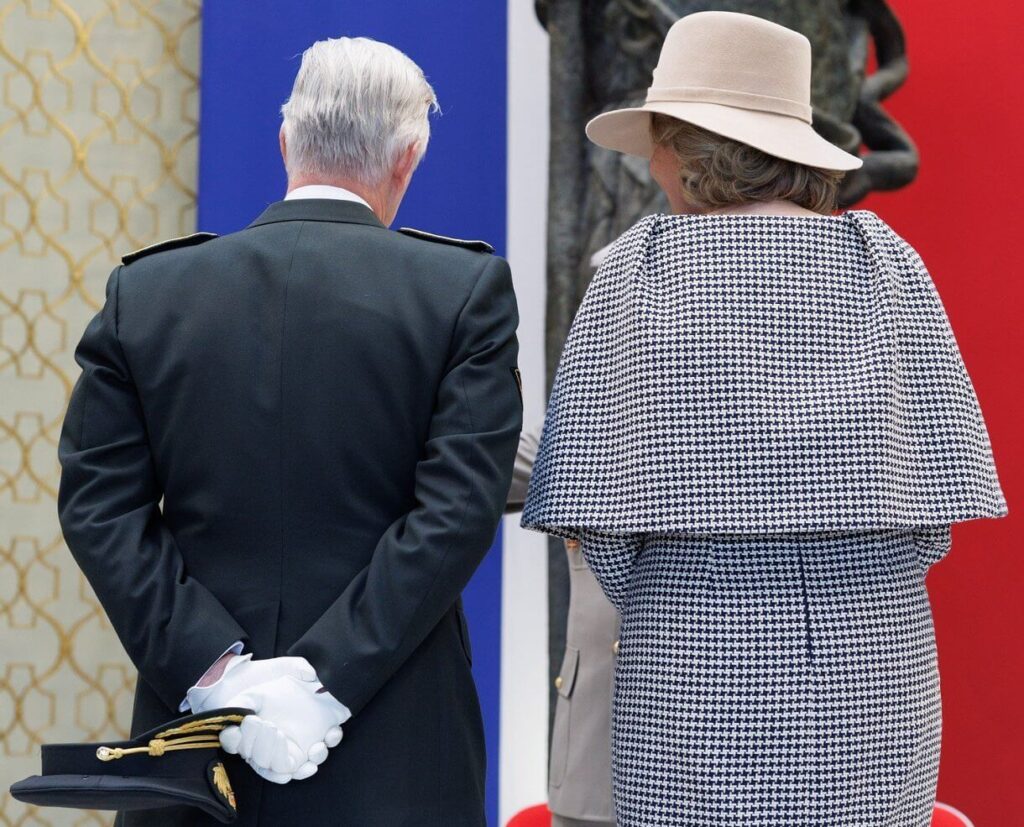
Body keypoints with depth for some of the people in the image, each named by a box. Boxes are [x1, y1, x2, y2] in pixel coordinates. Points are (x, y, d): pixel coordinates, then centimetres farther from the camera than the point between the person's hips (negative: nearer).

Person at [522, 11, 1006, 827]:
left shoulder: (638, 267, -2)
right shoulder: (886, 261, 3)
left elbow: (598, 505, -3)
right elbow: (936, 497, 2)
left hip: (698, 678, -2)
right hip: (876, 669, 2)